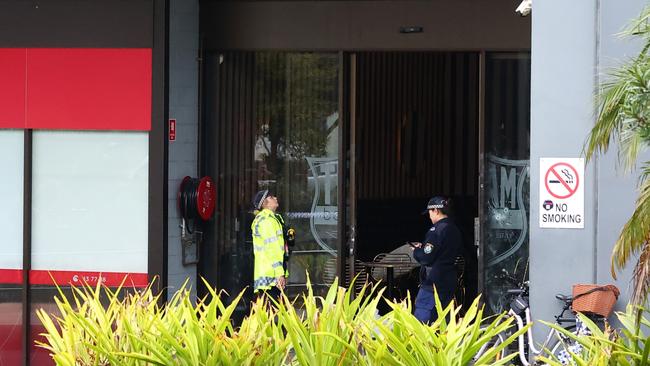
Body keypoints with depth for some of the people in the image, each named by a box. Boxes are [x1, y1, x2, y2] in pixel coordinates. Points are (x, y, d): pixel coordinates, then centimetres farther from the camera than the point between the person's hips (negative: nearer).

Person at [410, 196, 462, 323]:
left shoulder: (436, 230, -16)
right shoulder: (455, 230, 10)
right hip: (449, 281, 9)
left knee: (421, 314, -7)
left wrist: (416, 251, 3)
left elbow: (426, 258, -19)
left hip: (433, 280, -9)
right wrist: (423, 247, 17)